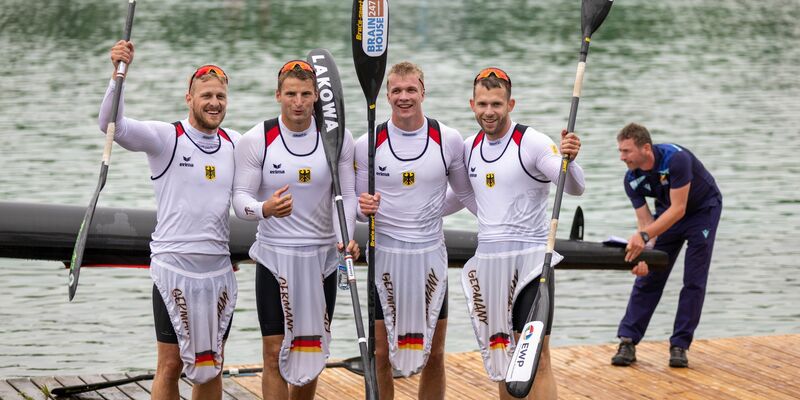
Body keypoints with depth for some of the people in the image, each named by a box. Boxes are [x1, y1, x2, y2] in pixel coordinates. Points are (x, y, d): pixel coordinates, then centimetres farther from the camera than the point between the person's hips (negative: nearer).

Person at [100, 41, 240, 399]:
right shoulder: (166, 138, -7)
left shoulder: (235, 144, 8)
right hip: (174, 267, -5)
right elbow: (112, 125, -21)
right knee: (171, 364, 0)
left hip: (219, 269, 5)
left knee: (212, 365, 11)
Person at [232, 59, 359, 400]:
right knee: (275, 353, -5)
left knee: (312, 352, 10)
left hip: (323, 257, 2)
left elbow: (346, 194, 0)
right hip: (275, 256, -2)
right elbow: (240, 197, -8)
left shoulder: (337, 137, -1)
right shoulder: (257, 140, -7)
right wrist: (265, 209, -31)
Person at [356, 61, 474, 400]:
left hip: (431, 256, 1)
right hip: (385, 256, -1)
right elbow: (357, 204, 4)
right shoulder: (367, 144, -2)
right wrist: (363, 208, -17)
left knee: (434, 355, 7)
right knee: (381, 355, 2)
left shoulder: (448, 140, -1)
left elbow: (465, 193, 12)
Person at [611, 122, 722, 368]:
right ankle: (628, 342, 1)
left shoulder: (676, 159, -37)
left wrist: (644, 236, -44)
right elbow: (645, 220, -17)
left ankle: (679, 345, -1)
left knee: (694, 281, -7)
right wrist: (642, 251, -37)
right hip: (668, 213, 4)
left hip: (703, 209, -4)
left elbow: (678, 209, -36)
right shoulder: (631, 180, -19)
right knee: (648, 277, -2)